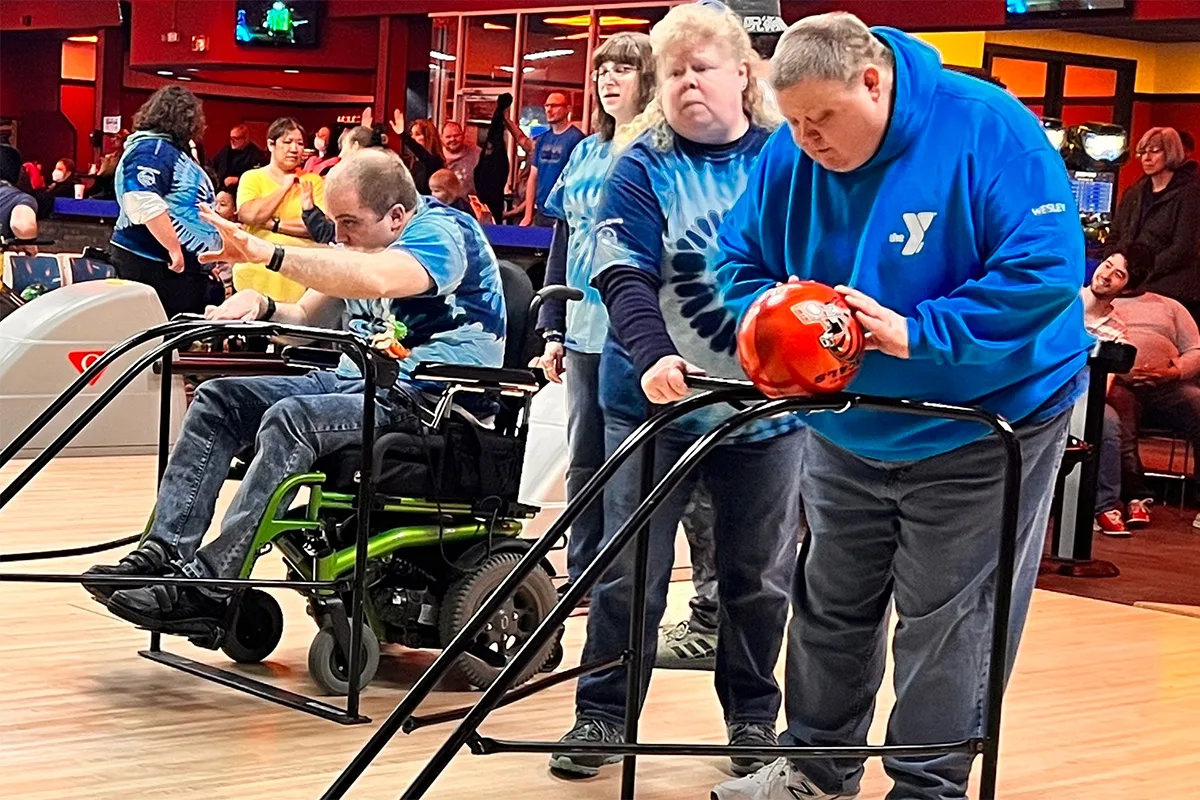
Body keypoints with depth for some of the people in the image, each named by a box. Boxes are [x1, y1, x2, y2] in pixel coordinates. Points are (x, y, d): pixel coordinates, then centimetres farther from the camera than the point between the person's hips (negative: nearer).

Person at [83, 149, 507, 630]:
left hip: (431, 397, -10)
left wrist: (266, 252, -36)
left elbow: (377, 279, -34)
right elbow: (306, 319, 16)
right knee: (218, 399, -3)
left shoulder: (442, 232, -13)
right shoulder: (361, 242, 17)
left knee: (289, 419, -31)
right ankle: (164, 553, -13)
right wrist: (261, 306, -7)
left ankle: (204, 588, -32)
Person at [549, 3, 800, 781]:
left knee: (759, 575, 11)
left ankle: (754, 716, 26)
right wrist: (651, 356, -31)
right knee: (630, 571, 4)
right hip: (658, 403, -1)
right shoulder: (643, 166, -3)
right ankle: (603, 713, 17)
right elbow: (624, 276, -13)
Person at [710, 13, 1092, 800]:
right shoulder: (790, 156, -7)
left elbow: (1046, 272, -27)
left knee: (947, 624, 0)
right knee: (830, 607, 16)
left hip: (982, 430, -5)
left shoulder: (986, 130, -22)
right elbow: (741, 261, 3)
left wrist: (914, 333, -33)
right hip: (847, 431, 6)